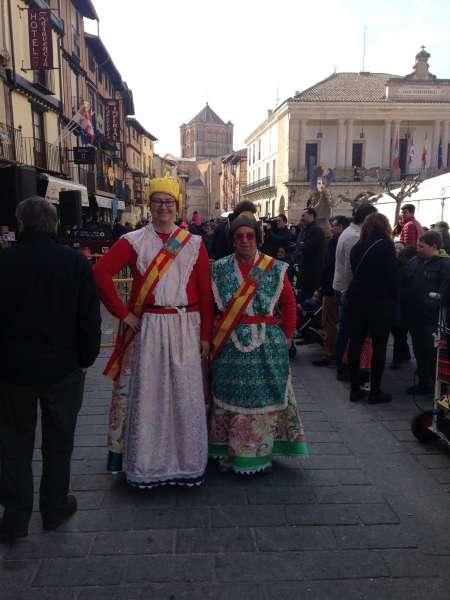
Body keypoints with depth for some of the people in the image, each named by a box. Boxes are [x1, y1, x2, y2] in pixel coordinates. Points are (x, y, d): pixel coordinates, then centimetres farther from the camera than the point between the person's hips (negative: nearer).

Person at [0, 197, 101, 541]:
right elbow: (90, 317, -9)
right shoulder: (75, 262, -11)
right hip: (63, 369, 0)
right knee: (58, 441, 16)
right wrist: (86, 358, 4)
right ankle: (55, 508, 30)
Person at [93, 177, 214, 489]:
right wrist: (123, 313, -9)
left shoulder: (194, 244, 6)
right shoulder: (133, 241, 2)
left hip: (185, 328, 1)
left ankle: (188, 460, 25)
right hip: (146, 327, -1)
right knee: (145, 392, 6)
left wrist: (206, 334, 0)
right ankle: (145, 462, 23)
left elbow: (205, 292, 3)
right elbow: (101, 272, -6)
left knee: (186, 394, 7)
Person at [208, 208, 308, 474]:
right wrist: (213, 336, -2)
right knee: (231, 397, 9)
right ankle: (229, 451, 25)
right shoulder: (220, 269, 3)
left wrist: (287, 336, 0)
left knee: (264, 396, 7)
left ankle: (261, 451, 24)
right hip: (230, 346, 1)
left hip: (267, 345, -1)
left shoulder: (276, 269, 0)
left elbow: (289, 304, 4)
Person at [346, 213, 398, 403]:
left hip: (356, 300, 5)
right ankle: (375, 392, 11)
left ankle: (355, 389, 17)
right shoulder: (385, 246, -10)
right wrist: (393, 300, 0)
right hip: (380, 302, -5)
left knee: (355, 344, 9)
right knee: (379, 347, 5)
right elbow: (393, 276, -9)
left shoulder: (357, 247, 6)